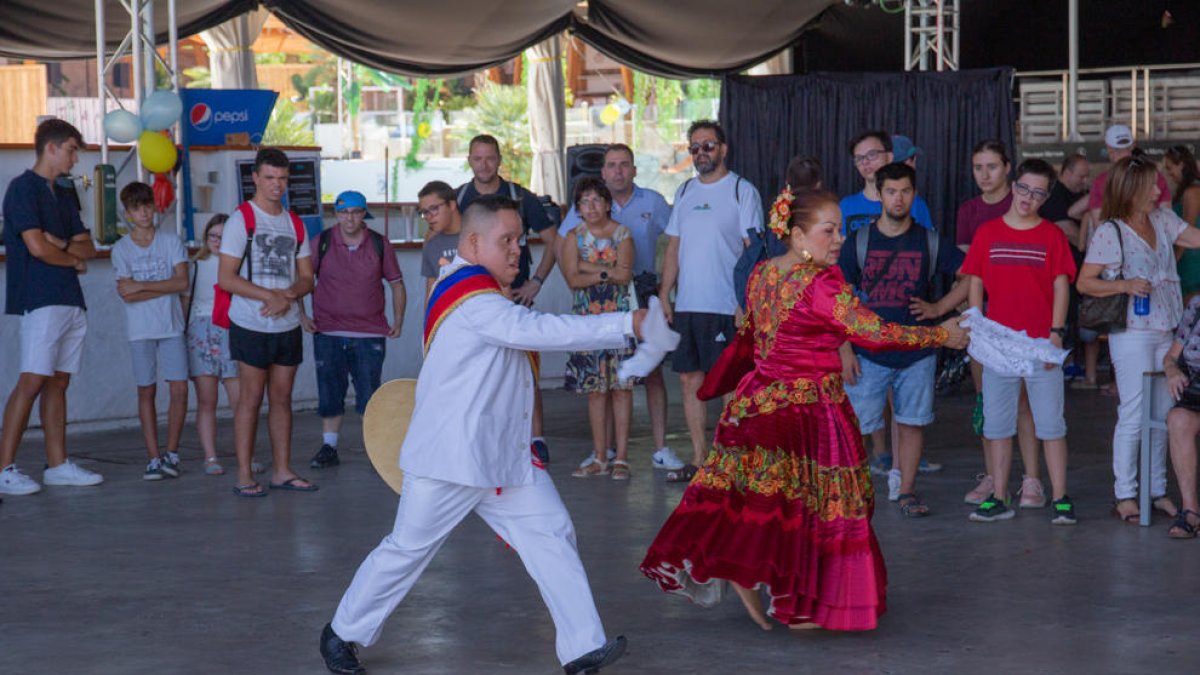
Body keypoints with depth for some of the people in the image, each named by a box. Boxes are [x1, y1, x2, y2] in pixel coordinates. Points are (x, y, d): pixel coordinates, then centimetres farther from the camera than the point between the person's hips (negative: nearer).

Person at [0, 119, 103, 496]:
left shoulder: (62, 196, 20)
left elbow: (88, 247, 16)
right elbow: (37, 246, -15)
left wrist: (62, 244, -5)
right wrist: (74, 259, 1)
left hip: (70, 301, 8)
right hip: (40, 300, -8)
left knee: (59, 381, 8)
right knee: (32, 381, -13)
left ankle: (58, 465, 11)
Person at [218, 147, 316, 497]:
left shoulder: (294, 223, 13)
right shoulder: (242, 219, -5)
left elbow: (306, 278, 13)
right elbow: (226, 278, -11)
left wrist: (288, 296, -9)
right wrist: (270, 296, -18)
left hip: (288, 325, 5)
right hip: (251, 325, -5)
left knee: (282, 398, 8)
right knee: (251, 398, -3)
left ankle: (282, 471, 14)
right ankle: (244, 475, 2)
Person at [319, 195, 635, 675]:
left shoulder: (484, 291, 14)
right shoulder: (470, 295, -20)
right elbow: (537, 330, -30)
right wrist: (626, 325, -29)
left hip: (506, 458, 9)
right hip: (451, 459, -9)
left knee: (552, 535, -2)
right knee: (408, 549, 4)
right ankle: (342, 634, 22)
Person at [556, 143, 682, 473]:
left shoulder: (652, 201, 3)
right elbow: (561, 243, 10)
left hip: (643, 294, -1)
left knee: (652, 371, -2)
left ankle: (660, 448, 1)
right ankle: (605, 448, 13)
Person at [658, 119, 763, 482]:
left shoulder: (742, 191, -3)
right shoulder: (685, 191, 15)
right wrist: (664, 295, 9)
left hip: (727, 305, -6)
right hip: (686, 304, 6)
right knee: (690, 380, 7)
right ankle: (699, 459, 14)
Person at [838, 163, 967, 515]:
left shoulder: (930, 243, 3)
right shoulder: (859, 242, 0)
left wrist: (939, 308, -2)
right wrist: (844, 350, -6)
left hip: (917, 352, 2)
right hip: (868, 352, -2)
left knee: (912, 422, 7)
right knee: (856, 425, -4)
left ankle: (906, 491, 18)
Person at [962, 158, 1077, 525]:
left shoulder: (1052, 235, 2)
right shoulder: (988, 232, 6)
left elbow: (1061, 285, 0)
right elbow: (975, 283, 7)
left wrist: (1056, 332, -9)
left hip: (1042, 345, -2)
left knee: (1051, 425, 1)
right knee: (997, 425, 7)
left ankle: (1060, 499, 5)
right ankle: (998, 499, 14)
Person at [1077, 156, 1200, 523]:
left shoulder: (1162, 220, 9)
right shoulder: (1109, 232, -9)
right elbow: (1084, 283, -8)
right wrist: (1124, 285, -21)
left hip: (1166, 331, 6)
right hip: (1132, 332, -6)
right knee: (1134, 414, -6)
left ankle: (1157, 489, 19)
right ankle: (1125, 494, 2)